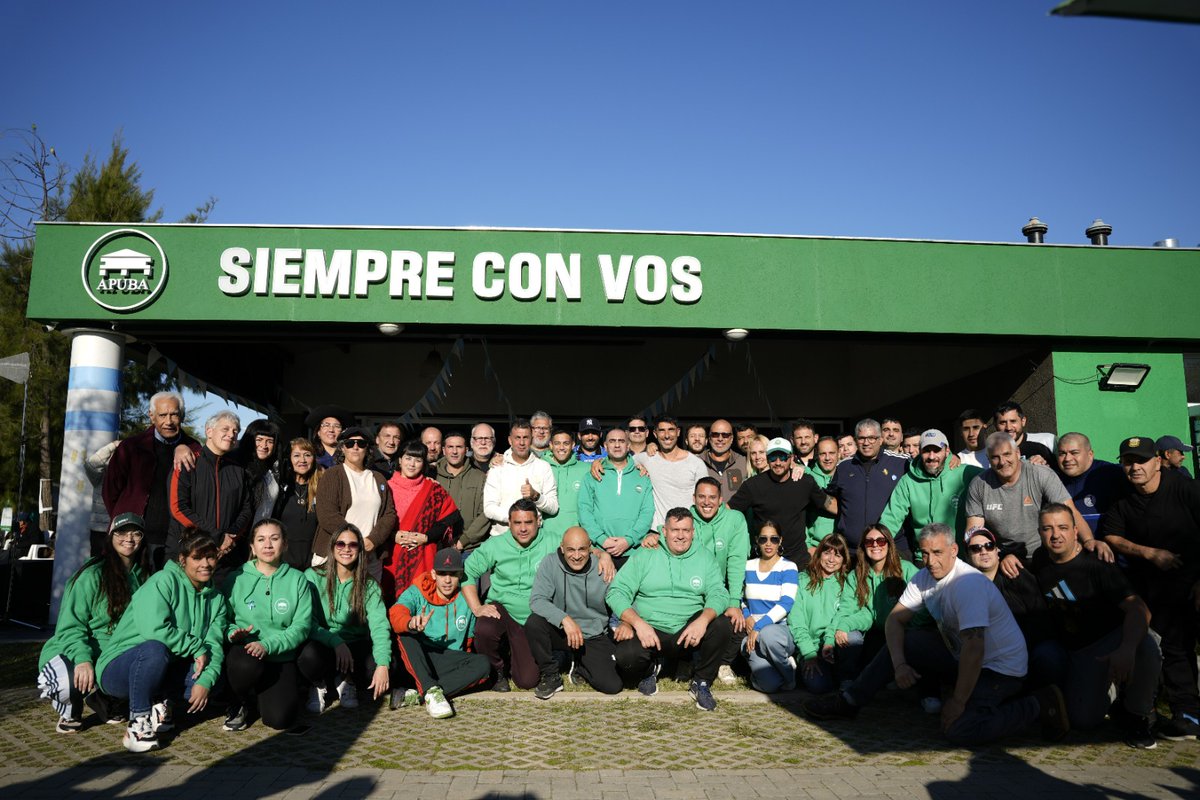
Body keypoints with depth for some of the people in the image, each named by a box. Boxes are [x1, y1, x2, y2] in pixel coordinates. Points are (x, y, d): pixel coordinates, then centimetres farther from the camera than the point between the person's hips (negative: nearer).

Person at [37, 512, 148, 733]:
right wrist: (83, 659, -31)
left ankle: (105, 699, 10)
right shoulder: (92, 575, -12)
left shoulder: (141, 575, 7)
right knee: (73, 682, -38)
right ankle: (71, 712, 3)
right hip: (74, 653, -5)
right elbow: (70, 626, -15)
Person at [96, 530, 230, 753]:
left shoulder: (216, 598, 6)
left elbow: (214, 645, -4)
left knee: (215, 675, -17)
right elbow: (154, 630, -29)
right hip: (118, 668, -6)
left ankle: (161, 703, 5)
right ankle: (138, 722, -21)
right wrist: (196, 648, -20)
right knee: (155, 649, -37)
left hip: (164, 671, 6)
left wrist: (205, 681, -22)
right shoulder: (164, 581, -15)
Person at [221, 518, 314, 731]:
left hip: (281, 657, 1)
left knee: (280, 718, -19)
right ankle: (241, 703, 0)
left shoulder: (297, 580, 3)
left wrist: (268, 645, -18)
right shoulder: (238, 579, 3)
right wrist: (233, 632, -20)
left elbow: (302, 625, -5)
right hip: (244, 653, -1)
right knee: (247, 665, -38)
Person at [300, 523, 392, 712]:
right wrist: (336, 642, -30)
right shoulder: (313, 576, -4)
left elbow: (380, 626, -11)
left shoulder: (369, 585, 1)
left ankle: (346, 681, 8)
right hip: (323, 645, -2)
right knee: (310, 654, -36)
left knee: (387, 668, -26)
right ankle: (319, 685, 2)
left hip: (356, 646, 2)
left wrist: (383, 664, -28)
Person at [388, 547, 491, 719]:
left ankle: (413, 696, -33)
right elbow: (396, 613, -24)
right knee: (405, 633, -29)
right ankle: (431, 692, -40)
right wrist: (411, 624, -45)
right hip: (417, 662, -2)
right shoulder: (417, 592, -3)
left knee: (483, 664, -27)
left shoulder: (466, 600, 6)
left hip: (450, 661, 2)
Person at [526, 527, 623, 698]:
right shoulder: (550, 563, -11)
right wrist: (565, 619, -34)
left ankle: (579, 666, 18)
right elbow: (536, 600, -21)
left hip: (594, 638, 1)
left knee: (612, 686, -16)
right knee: (534, 622, -31)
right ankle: (550, 676, -6)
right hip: (560, 632, -1)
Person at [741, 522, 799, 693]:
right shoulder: (748, 566, 12)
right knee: (769, 684, -26)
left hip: (781, 629, -1)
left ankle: (790, 674, -10)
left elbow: (786, 603, -12)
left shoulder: (788, 567, 0)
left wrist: (759, 627, -20)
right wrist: (746, 616, -3)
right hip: (753, 633, 1)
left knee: (768, 634, -41)